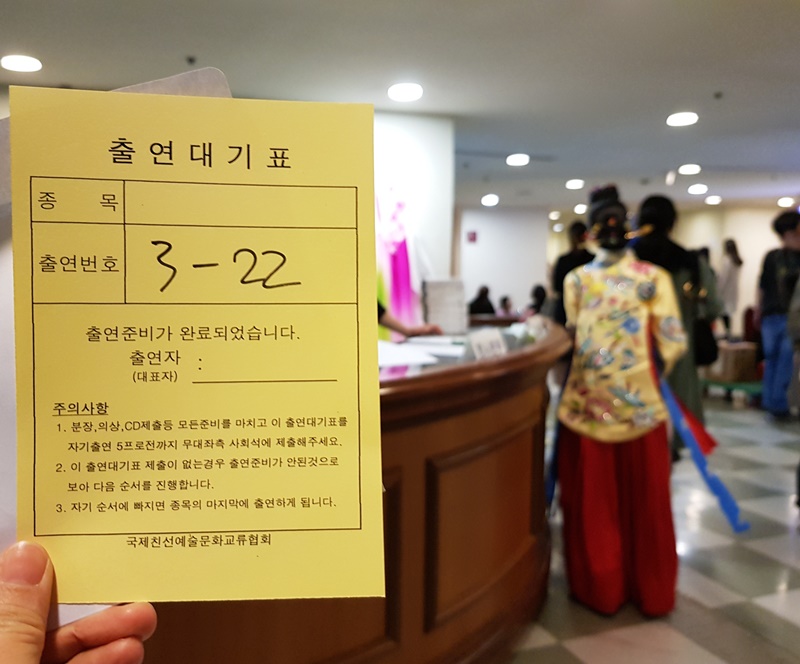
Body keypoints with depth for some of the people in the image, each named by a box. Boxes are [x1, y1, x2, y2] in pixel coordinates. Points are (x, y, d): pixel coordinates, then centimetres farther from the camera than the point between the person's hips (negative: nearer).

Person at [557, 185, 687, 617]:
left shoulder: (575, 279, -1)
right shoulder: (654, 277, -3)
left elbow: (568, 343, -2)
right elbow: (673, 345, -5)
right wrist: (654, 367, 15)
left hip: (587, 402, 0)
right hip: (640, 401, 0)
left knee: (592, 500, 11)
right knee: (644, 501, 13)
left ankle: (599, 588, 23)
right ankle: (651, 592, 26)